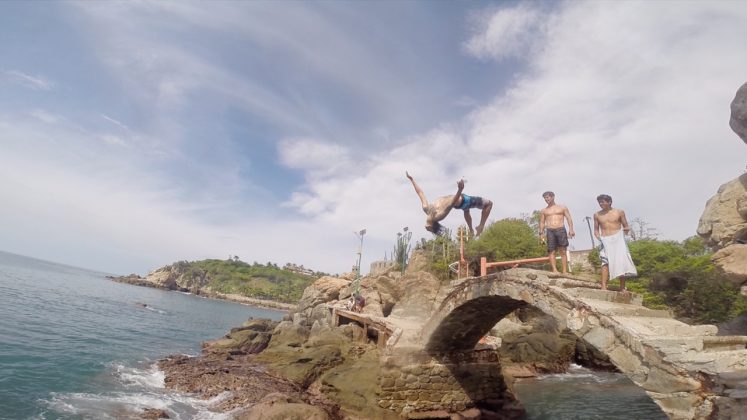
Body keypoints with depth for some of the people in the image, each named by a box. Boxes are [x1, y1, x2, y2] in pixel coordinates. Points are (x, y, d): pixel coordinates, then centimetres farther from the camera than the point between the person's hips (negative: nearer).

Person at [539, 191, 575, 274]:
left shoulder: (562, 207, 14)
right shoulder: (544, 210, 17)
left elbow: (569, 218, 7)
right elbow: (542, 222, 14)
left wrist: (571, 229, -8)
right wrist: (541, 233, 0)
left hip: (561, 230, -1)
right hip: (550, 231, 1)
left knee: (563, 251, -5)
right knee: (551, 251, -9)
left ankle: (565, 271, -7)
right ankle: (554, 269, -13)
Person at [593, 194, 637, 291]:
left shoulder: (619, 212, 8)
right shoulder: (597, 215, 12)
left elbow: (626, 226, 11)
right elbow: (596, 229, 17)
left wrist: (627, 229, -12)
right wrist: (598, 236, -3)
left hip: (618, 238, 0)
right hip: (605, 240, 0)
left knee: (622, 261, -6)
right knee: (605, 261, -14)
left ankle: (622, 287, 3)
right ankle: (603, 286, -20)